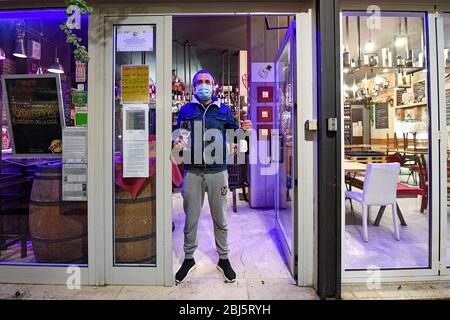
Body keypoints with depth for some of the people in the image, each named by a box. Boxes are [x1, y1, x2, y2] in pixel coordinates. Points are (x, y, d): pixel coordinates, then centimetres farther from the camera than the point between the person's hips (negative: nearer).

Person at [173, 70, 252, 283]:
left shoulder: (224, 110, 10)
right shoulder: (186, 110, 11)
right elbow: (177, 135, 11)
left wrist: (244, 129, -11)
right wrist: (177, 142, -12)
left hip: (217, 171, 0)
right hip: (192, 171, 1)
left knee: (220, 218, 8)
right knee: (191, 217, 8)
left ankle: (223, 259, 26)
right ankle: (189, 258, 27)